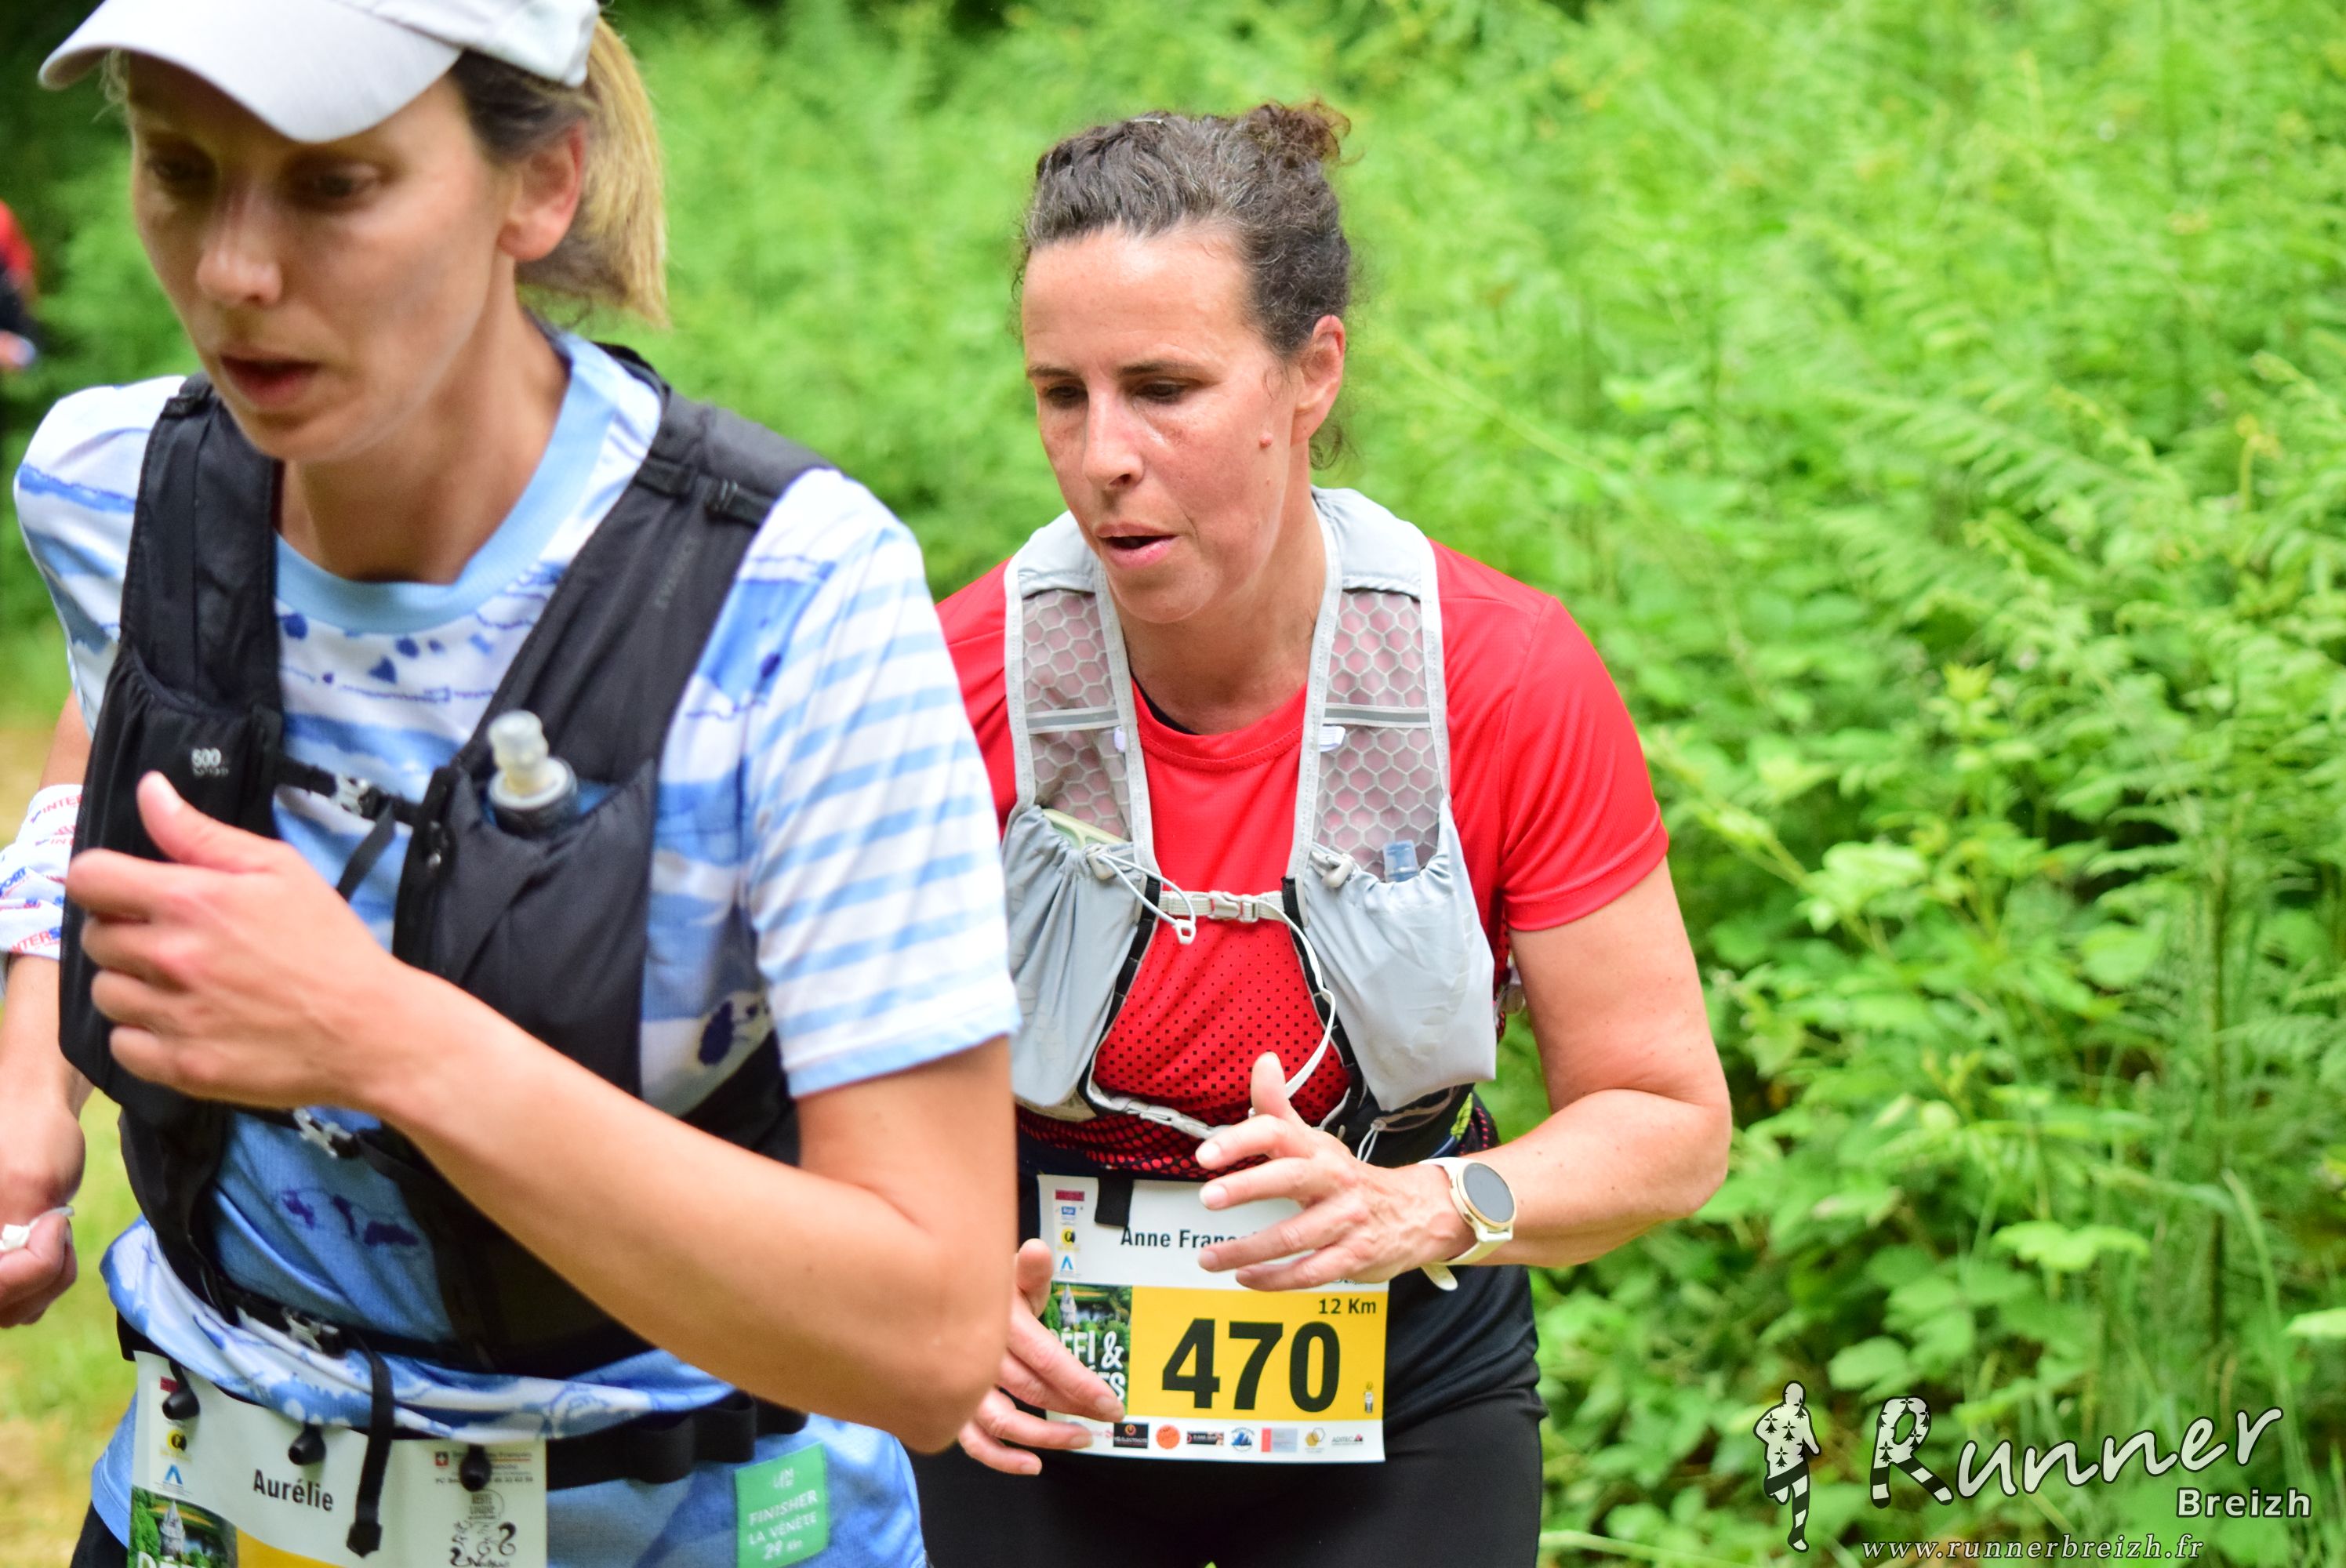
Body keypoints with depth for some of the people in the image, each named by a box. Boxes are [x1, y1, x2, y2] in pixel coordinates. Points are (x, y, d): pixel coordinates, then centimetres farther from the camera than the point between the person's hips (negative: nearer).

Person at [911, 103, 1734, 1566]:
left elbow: (1670, 1119, -8)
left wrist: (1435, 1208, -25)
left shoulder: (1512, 678, -14)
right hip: (1036, 1398, 0)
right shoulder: (958, 683, -14)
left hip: (1404, 1402, 0)